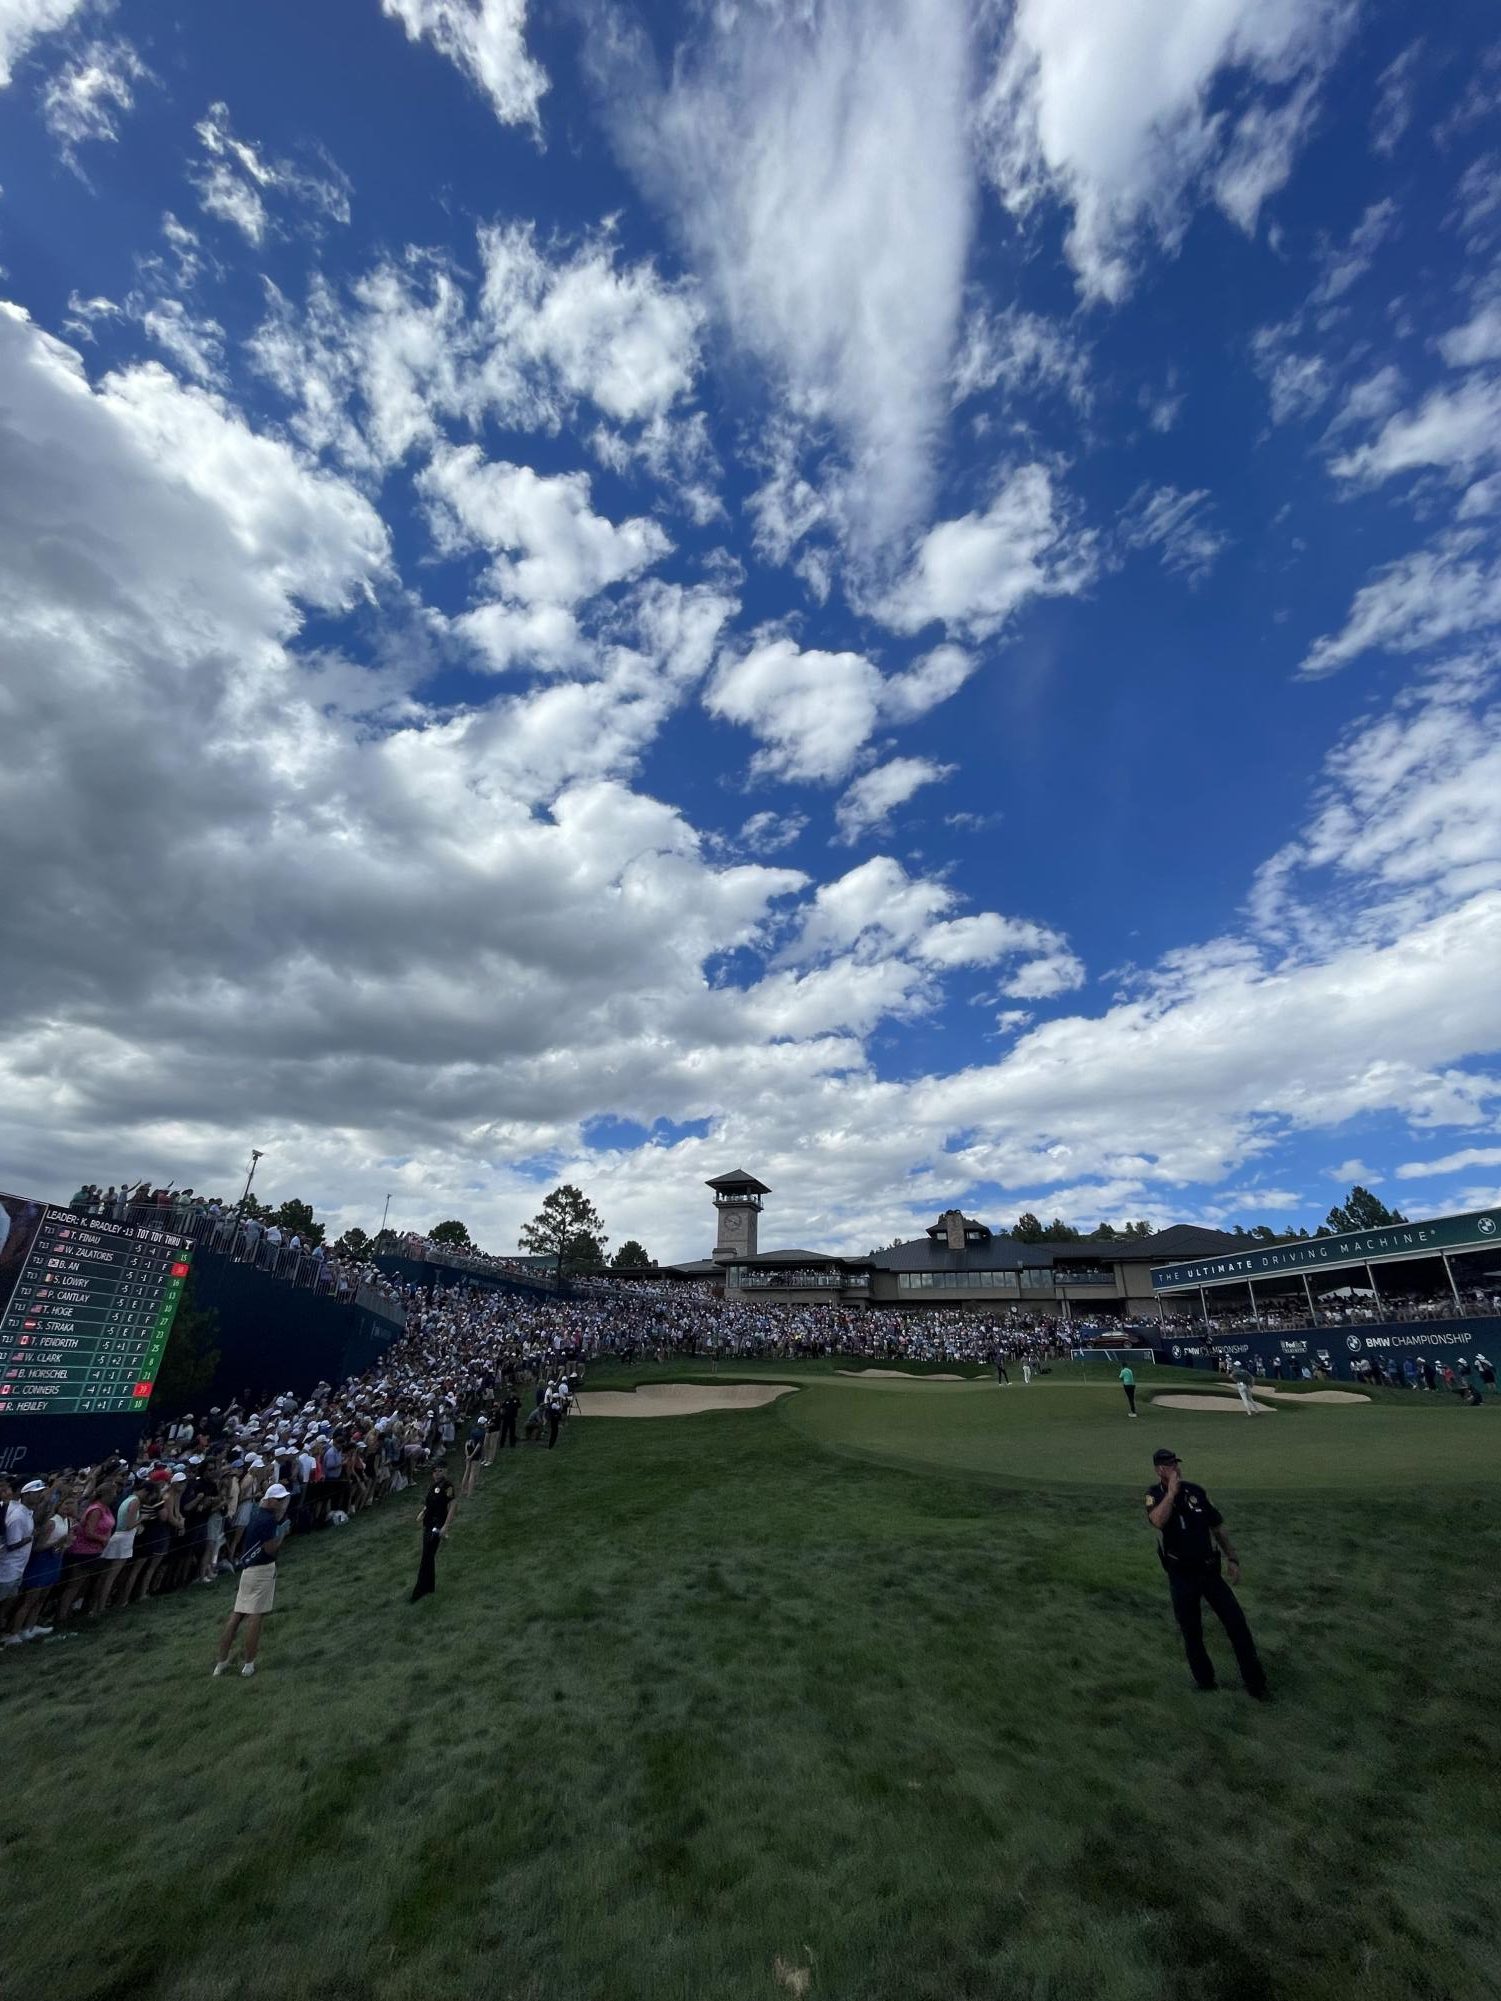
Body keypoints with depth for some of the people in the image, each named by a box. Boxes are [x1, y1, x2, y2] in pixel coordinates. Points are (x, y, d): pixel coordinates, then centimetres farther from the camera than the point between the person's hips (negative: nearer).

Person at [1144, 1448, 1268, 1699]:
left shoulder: (1196, 1491, 0)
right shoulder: (1155, 1494, -12)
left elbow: (1217, 1527, 11)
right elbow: (1158, 1520, -33)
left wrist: (1233, 1559, 6)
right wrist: (1172, 1489, -28)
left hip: (1210, 1570, 3)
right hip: (1181, 1577, -3)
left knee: (1236, 1622, 1)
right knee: (1192, 1632, 7)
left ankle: (1255, 1681, 18)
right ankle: (1205, 1681, 28)